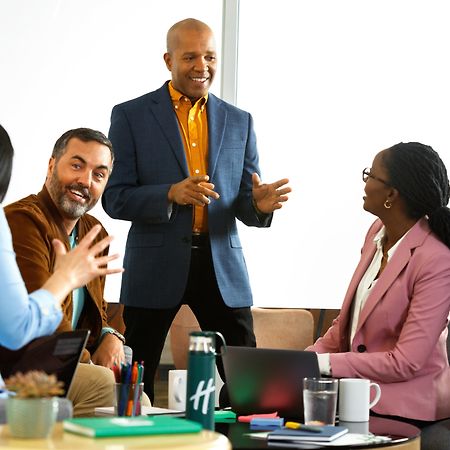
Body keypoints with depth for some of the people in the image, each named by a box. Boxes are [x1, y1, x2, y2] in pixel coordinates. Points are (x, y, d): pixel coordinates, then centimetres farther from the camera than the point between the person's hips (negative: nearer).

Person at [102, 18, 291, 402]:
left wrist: (259, 204, -15)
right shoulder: (130, 116, 1)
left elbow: (244, 206, 10)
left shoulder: (239, 122, 11)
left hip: (223, 266, 2)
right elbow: (114, 199, -4)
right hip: (156, 266, -2)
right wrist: (171, 194, -22)